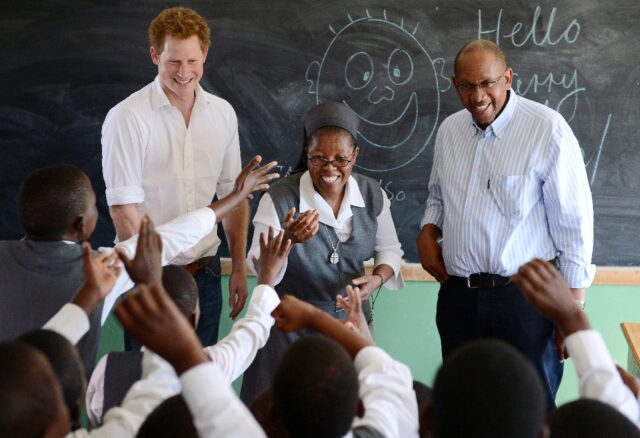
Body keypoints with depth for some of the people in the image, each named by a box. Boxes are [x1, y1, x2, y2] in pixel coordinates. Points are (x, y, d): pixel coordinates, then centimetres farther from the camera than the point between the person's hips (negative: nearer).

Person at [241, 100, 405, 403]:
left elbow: (390, 250, 9)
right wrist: (288, 240, -38)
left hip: (351, 320, 3)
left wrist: (378, 278, -12)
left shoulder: (372, 196, -5)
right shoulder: (279, 199, -16)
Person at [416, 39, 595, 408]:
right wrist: (428, 232, 3)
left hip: (525, 298, -5)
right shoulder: (449, 130, 8)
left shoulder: (547, 129, -11)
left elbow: (574, 223, -10)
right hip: (458, 296, 6)